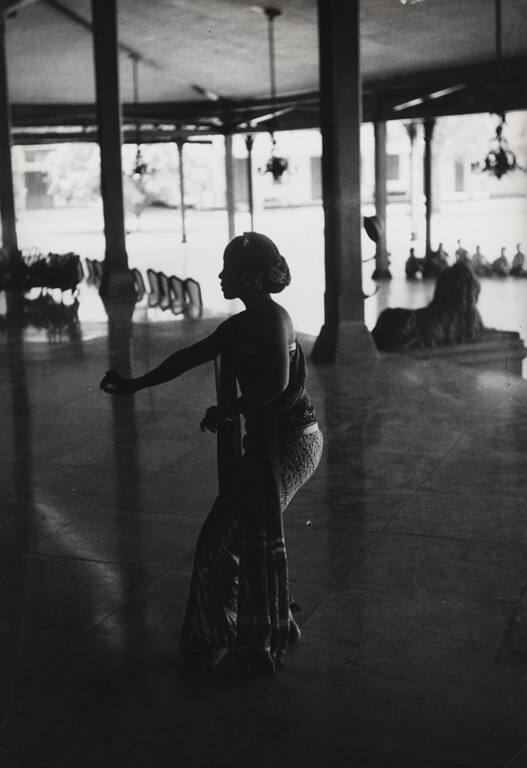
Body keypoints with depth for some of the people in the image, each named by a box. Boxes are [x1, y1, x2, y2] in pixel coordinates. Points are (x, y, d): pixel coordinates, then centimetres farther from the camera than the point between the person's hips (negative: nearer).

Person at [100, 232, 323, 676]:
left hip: (289, 443, -9)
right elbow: (189, 357, 19)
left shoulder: (272, 319, -15)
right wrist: (135, 385, 22)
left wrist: (228, 411, -16)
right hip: (265, 442, 9)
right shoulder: (242, 325, 13)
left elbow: (278, 381, -28)